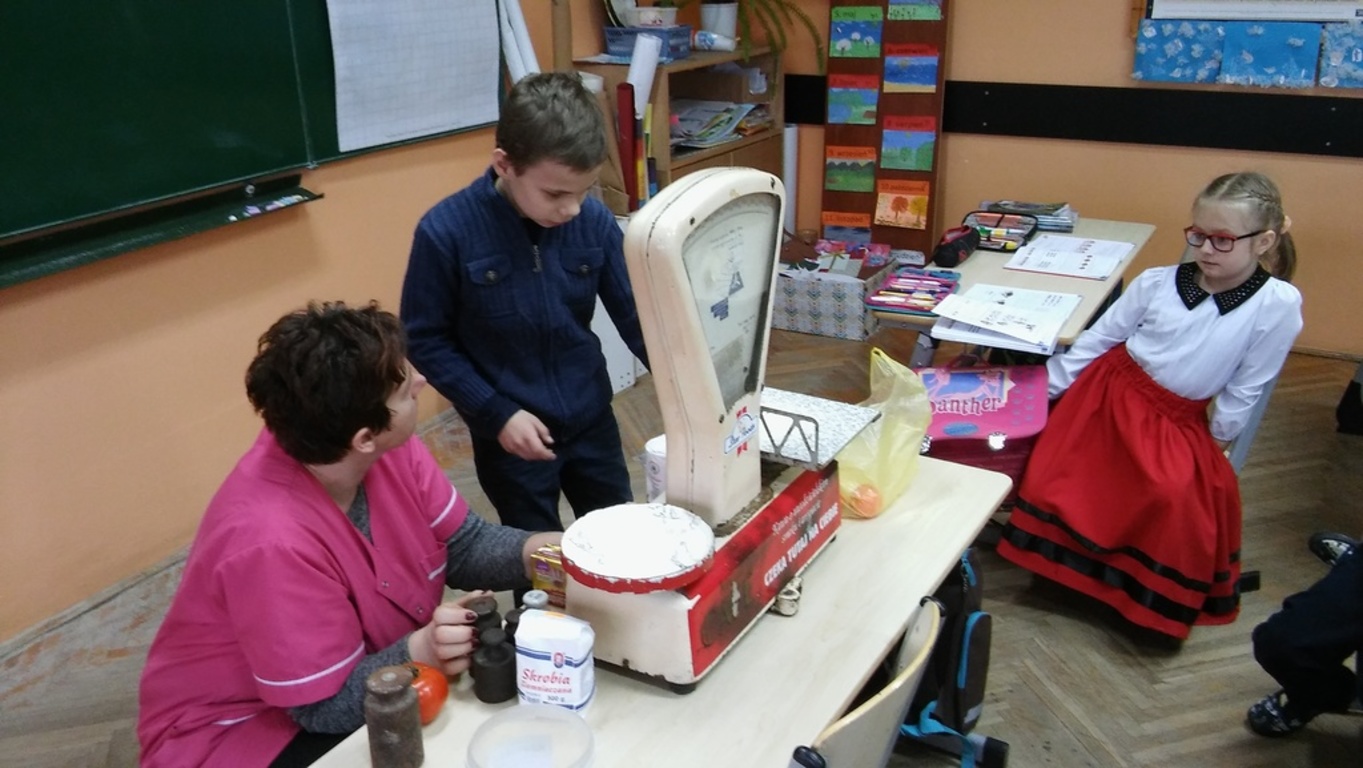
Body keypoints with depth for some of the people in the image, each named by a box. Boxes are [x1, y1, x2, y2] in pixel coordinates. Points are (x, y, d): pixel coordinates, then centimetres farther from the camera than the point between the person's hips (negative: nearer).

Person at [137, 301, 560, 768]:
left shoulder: (388, 447, -16)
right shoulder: (273, 541, -35)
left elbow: (462, 548, -4)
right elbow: (329, 706, -26)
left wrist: (541, 549, -22)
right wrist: (422, 650, -41)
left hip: (362, 678, 7)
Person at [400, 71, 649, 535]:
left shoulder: (594, 220, -12)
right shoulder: (446, 232, -20)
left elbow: (632, 313, -4)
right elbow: (425, 340, -11)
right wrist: (497, 413, -17)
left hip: (591, 419, 3)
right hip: (510, 433, -3)